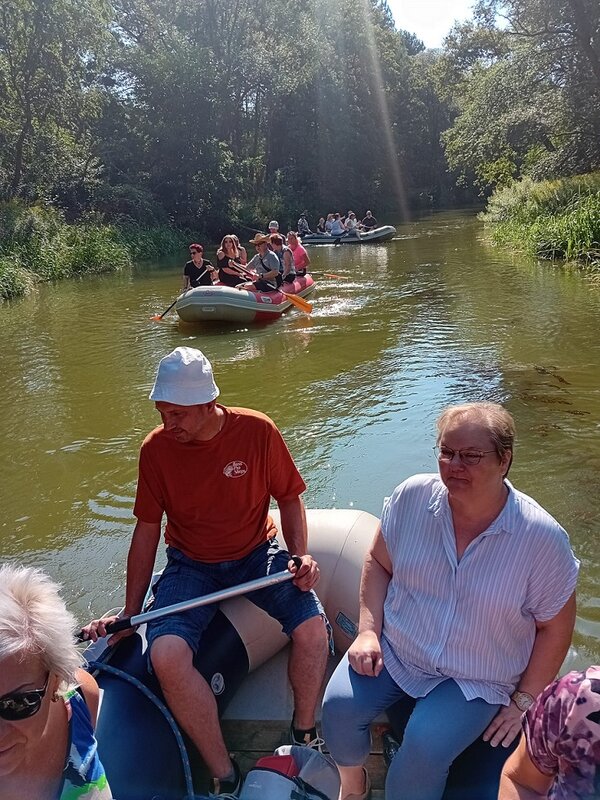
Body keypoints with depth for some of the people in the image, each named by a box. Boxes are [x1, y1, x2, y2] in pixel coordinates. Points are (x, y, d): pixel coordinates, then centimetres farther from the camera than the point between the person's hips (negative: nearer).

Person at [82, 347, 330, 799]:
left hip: (258, 552, 0)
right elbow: (147, 532, 0)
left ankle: (304, 737, 5)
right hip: (191, 565, 1)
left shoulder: (257, 431, -13)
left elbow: (289, 499, 1)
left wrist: (301, 556, -15)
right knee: (165, 653, -27)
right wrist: (130, 613, 1)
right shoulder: (156, 449, -10)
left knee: (313, 626, -25)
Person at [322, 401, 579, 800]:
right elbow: (378, 563, 3)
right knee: (339, 706, -17)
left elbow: (555, 627, -6)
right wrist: (368, 631, -7)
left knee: (424, 750, -26)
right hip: (392, 651, 3)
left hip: (476, 681, -2)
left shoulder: (542, 538, -19)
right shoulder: (412, 497, -12)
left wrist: (524, 701, -4)